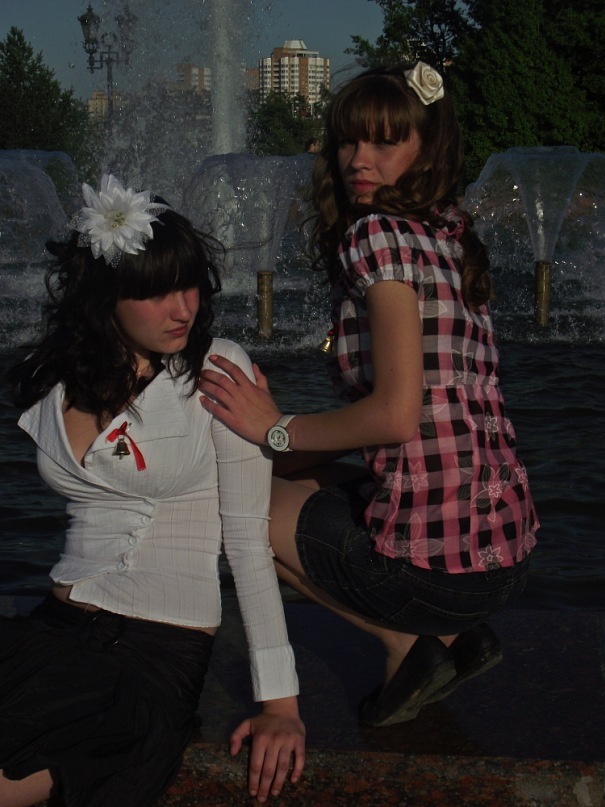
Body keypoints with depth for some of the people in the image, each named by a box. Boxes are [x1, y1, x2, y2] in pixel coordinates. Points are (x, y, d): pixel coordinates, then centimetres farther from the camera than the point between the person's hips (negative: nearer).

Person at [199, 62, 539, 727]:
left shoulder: (379, 233, -12)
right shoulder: (450, 236, 14)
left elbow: (397, 414, -21)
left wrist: (276, 429, -6)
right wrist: (300, 453, 14)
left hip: (442, 561, -8)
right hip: (508, 542, 8)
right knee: (313, 483, 29)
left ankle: (407, 643, 4)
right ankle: (457, 634, 14)